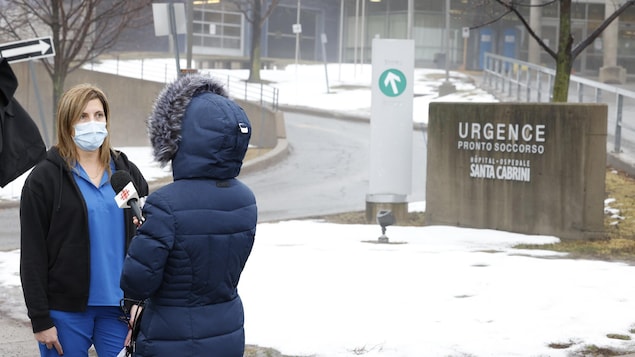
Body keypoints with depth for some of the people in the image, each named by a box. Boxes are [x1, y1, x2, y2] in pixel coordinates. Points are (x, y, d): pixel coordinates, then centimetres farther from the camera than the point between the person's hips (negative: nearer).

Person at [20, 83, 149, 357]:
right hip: (66, 311, -3)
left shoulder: (127, 173, 8)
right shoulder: (44, 178, -2)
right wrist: (40, 319, -8)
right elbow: (33, 255, -4)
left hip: (119, 307, 3)